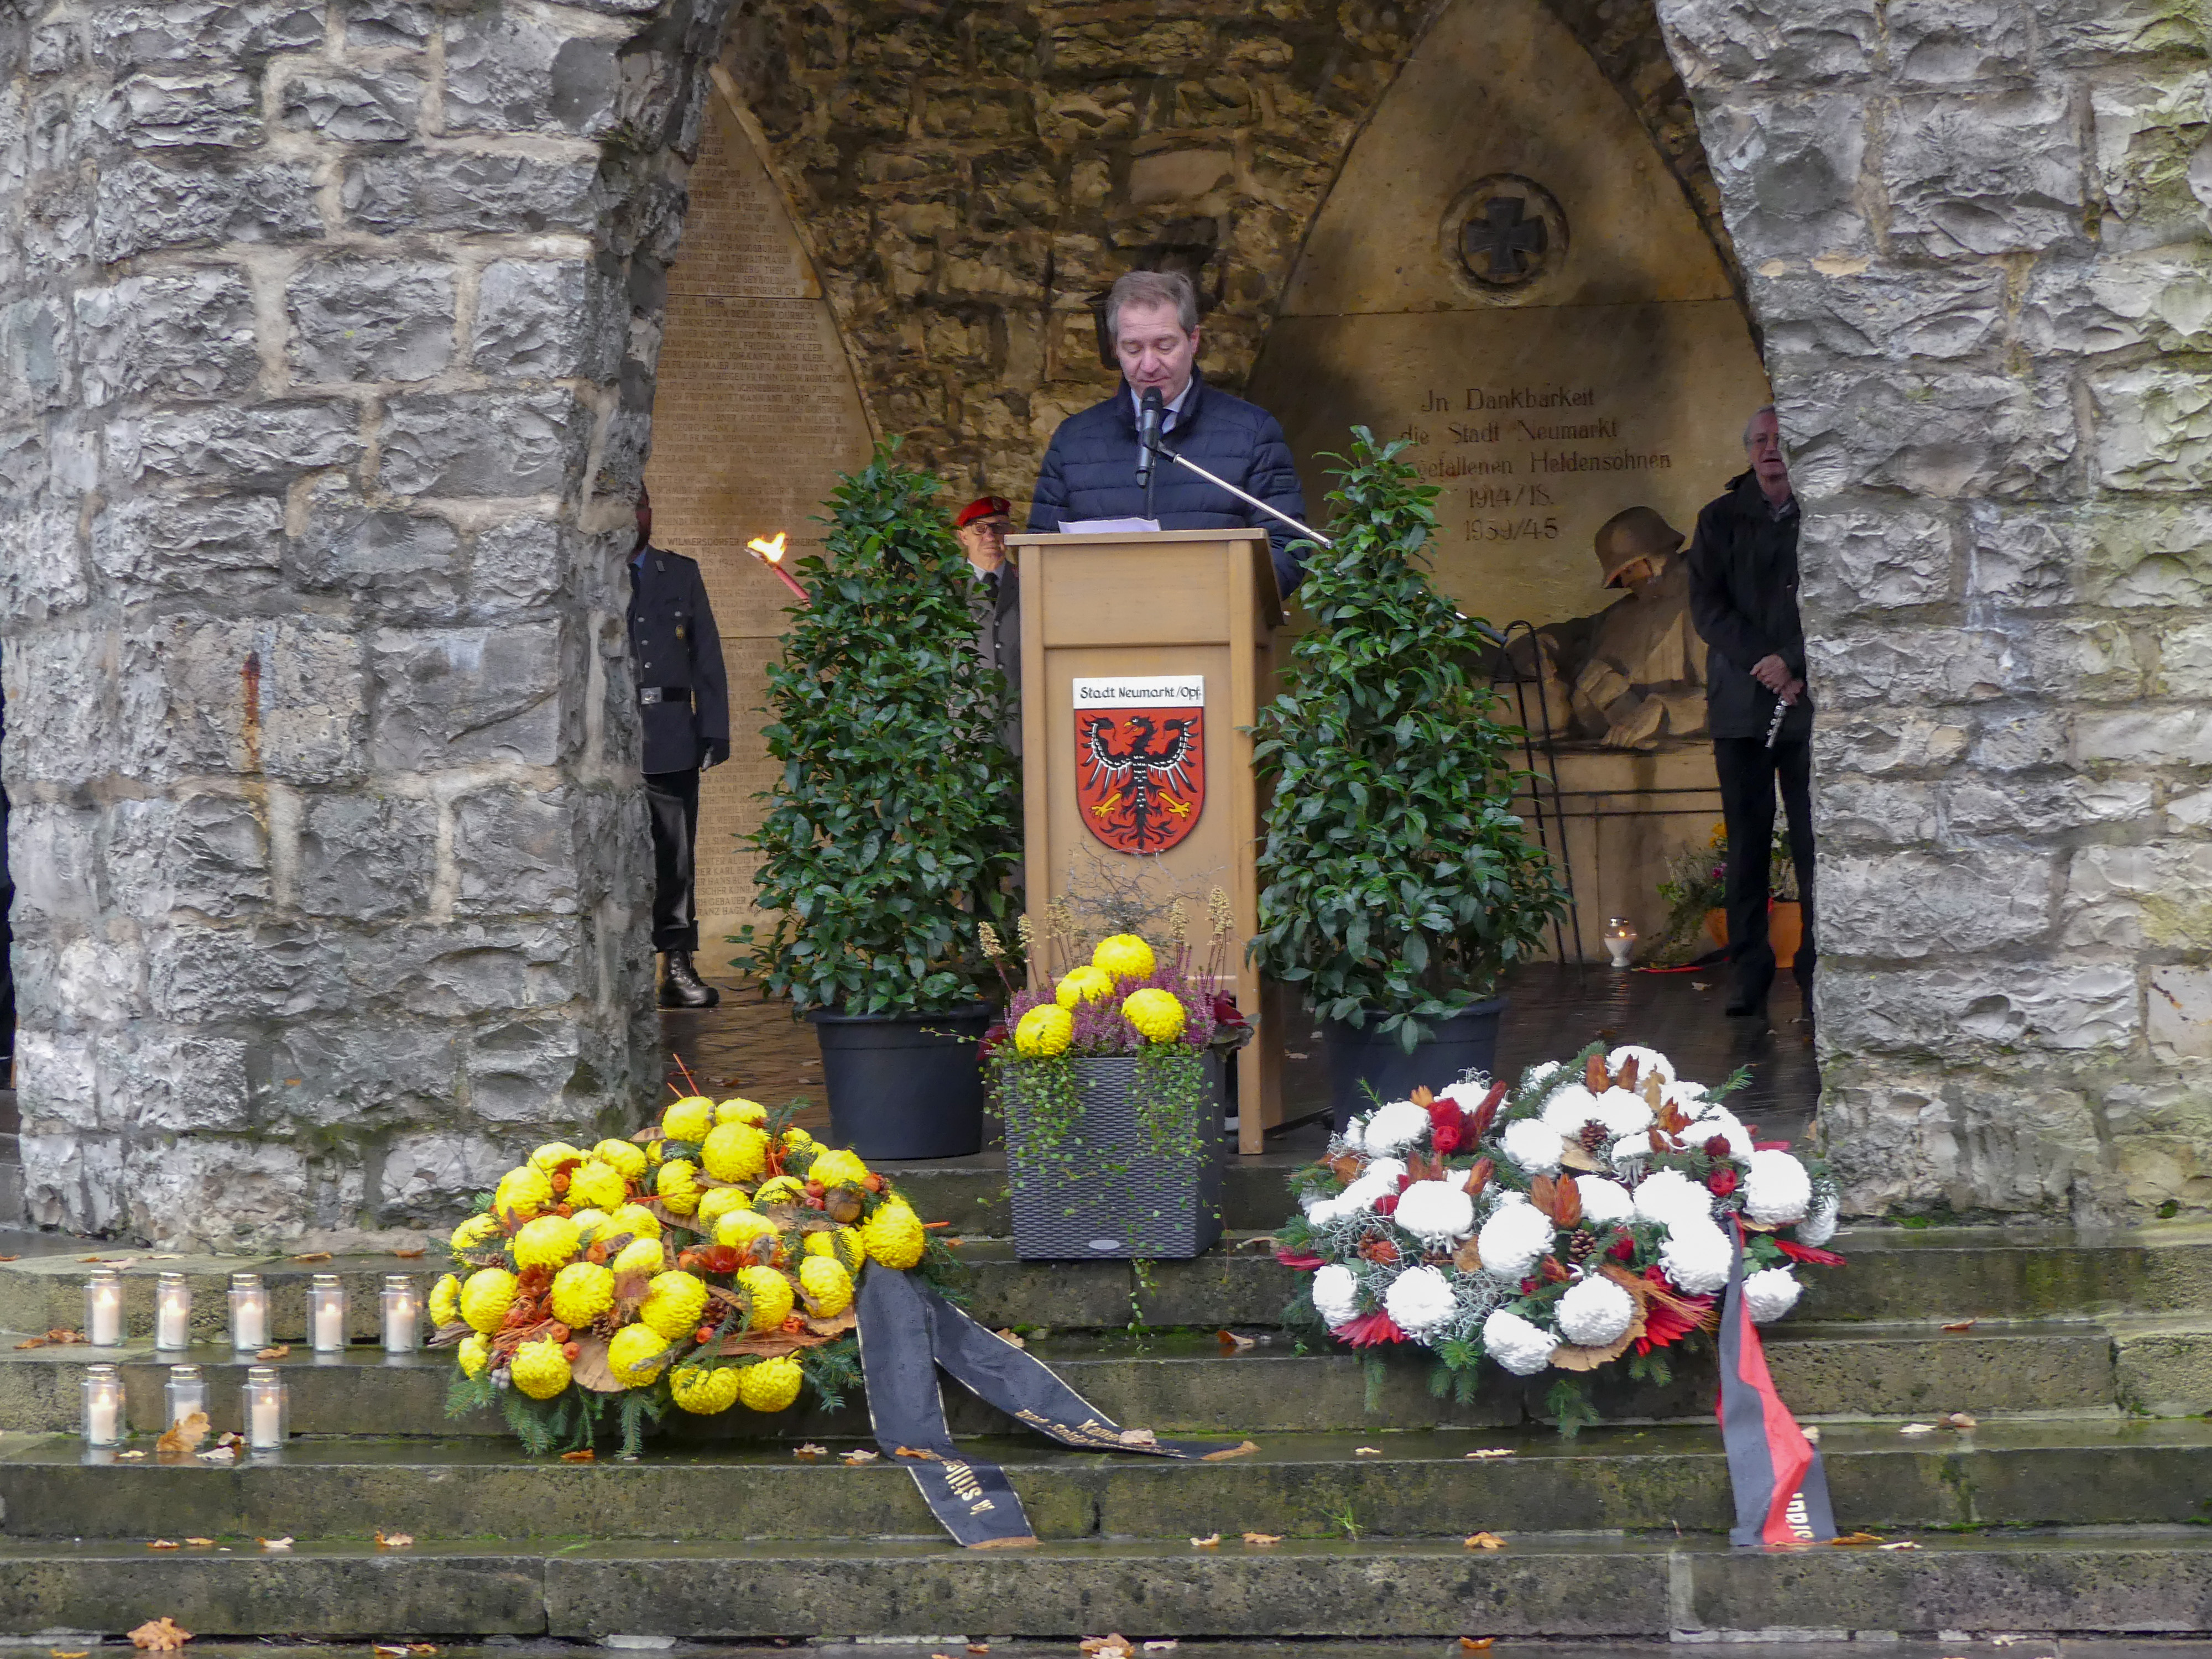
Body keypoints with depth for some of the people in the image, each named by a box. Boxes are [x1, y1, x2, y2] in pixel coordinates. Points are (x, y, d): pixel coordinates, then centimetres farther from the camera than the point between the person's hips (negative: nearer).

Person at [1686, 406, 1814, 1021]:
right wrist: (1761, 663, -10)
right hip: (1741, 702, 1)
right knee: (1747, 838, 1)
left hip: (1810, 700, -1)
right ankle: (1750, 971, 5)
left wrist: (1796, 667, -11)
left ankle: (1817, 968, -1)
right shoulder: (1720, 520, 12)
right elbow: (1707, 605, 4)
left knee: (1814, 838, -5)